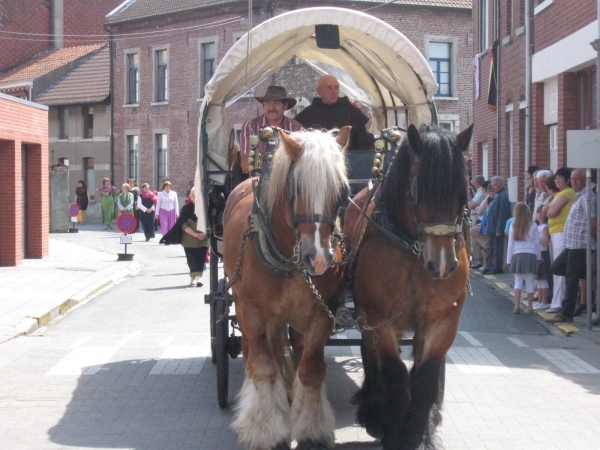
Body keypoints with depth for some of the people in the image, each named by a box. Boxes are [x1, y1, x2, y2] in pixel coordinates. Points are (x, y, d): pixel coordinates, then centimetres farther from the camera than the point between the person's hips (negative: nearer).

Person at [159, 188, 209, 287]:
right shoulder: (186, 208, 1)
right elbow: (183, 224, -4)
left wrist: (204, 233, -14)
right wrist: (194, 234, -15)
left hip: (203, 239, -1)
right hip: (189, 239, 1)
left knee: (200, 259, -9)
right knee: (191, 259, 7)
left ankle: (199, 277, -14)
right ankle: (193, 277, 21)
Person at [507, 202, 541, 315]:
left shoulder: (513, 226, 2)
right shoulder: (533, 226, 0)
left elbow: (510, 244, 4)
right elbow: (537, 243, 5)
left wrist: (509, 259, 11)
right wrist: (539, 257, 16)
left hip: (517, 255, 1)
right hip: (530, 255, -1)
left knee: (518, 282, 5)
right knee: (530, 283, 2)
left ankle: (517, 306, -3)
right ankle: (530, 308, 2)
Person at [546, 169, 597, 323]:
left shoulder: (587, 197, -15)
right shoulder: (579, 196, 16)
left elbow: (593, 222, -20)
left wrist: (590, 236, -7)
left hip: (580, 245, -10)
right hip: (572, 244, 10)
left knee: (572, 278, -5)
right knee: (556, 267, 17)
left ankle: (566, 313, -1)